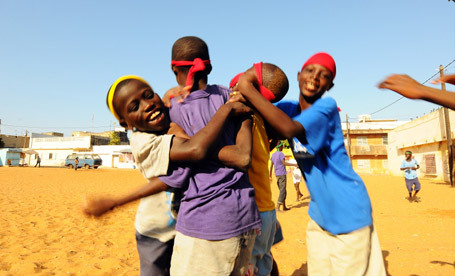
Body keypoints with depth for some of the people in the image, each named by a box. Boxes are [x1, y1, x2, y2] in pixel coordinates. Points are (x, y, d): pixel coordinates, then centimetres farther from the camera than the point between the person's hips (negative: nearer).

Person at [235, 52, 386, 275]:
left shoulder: (327, 106, -17)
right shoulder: (288, 108, 4)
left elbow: (290, 129, -35)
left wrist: (249, 91, -29)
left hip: (349, 213, -6)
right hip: (319, 213, 6)